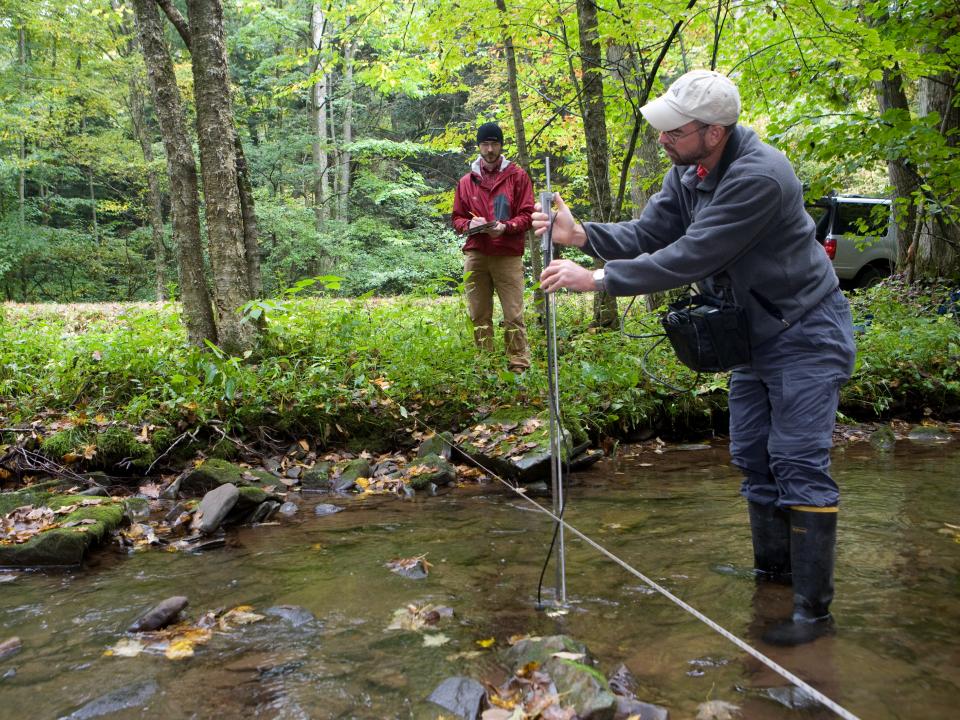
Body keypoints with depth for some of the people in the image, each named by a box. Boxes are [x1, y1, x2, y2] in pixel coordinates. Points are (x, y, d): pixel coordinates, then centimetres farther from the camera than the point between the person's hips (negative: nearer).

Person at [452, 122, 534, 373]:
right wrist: (469, 224, -5)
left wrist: (506, 227, -15)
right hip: (475, 256, 3)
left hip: (508, 256, -3)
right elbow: (457, 218, 18)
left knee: (514, 316, -5)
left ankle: (519, 367, -1)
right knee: (479, 317, 4)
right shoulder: (466, 181, 15)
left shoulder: (517, 176, 7)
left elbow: (527, 215, 3)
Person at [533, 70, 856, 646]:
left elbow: (690, 257, -33)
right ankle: (773, 567, 30)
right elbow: (647, 236, -1)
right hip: (755, 334, 9)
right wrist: (581, 234, -18)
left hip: (805, 334, -9)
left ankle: (814, 608, -1)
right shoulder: (688, 172, -1)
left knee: (799, 463, -9)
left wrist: (596, 278, -30)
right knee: (753, 456, 14)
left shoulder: (758, 176, -30)